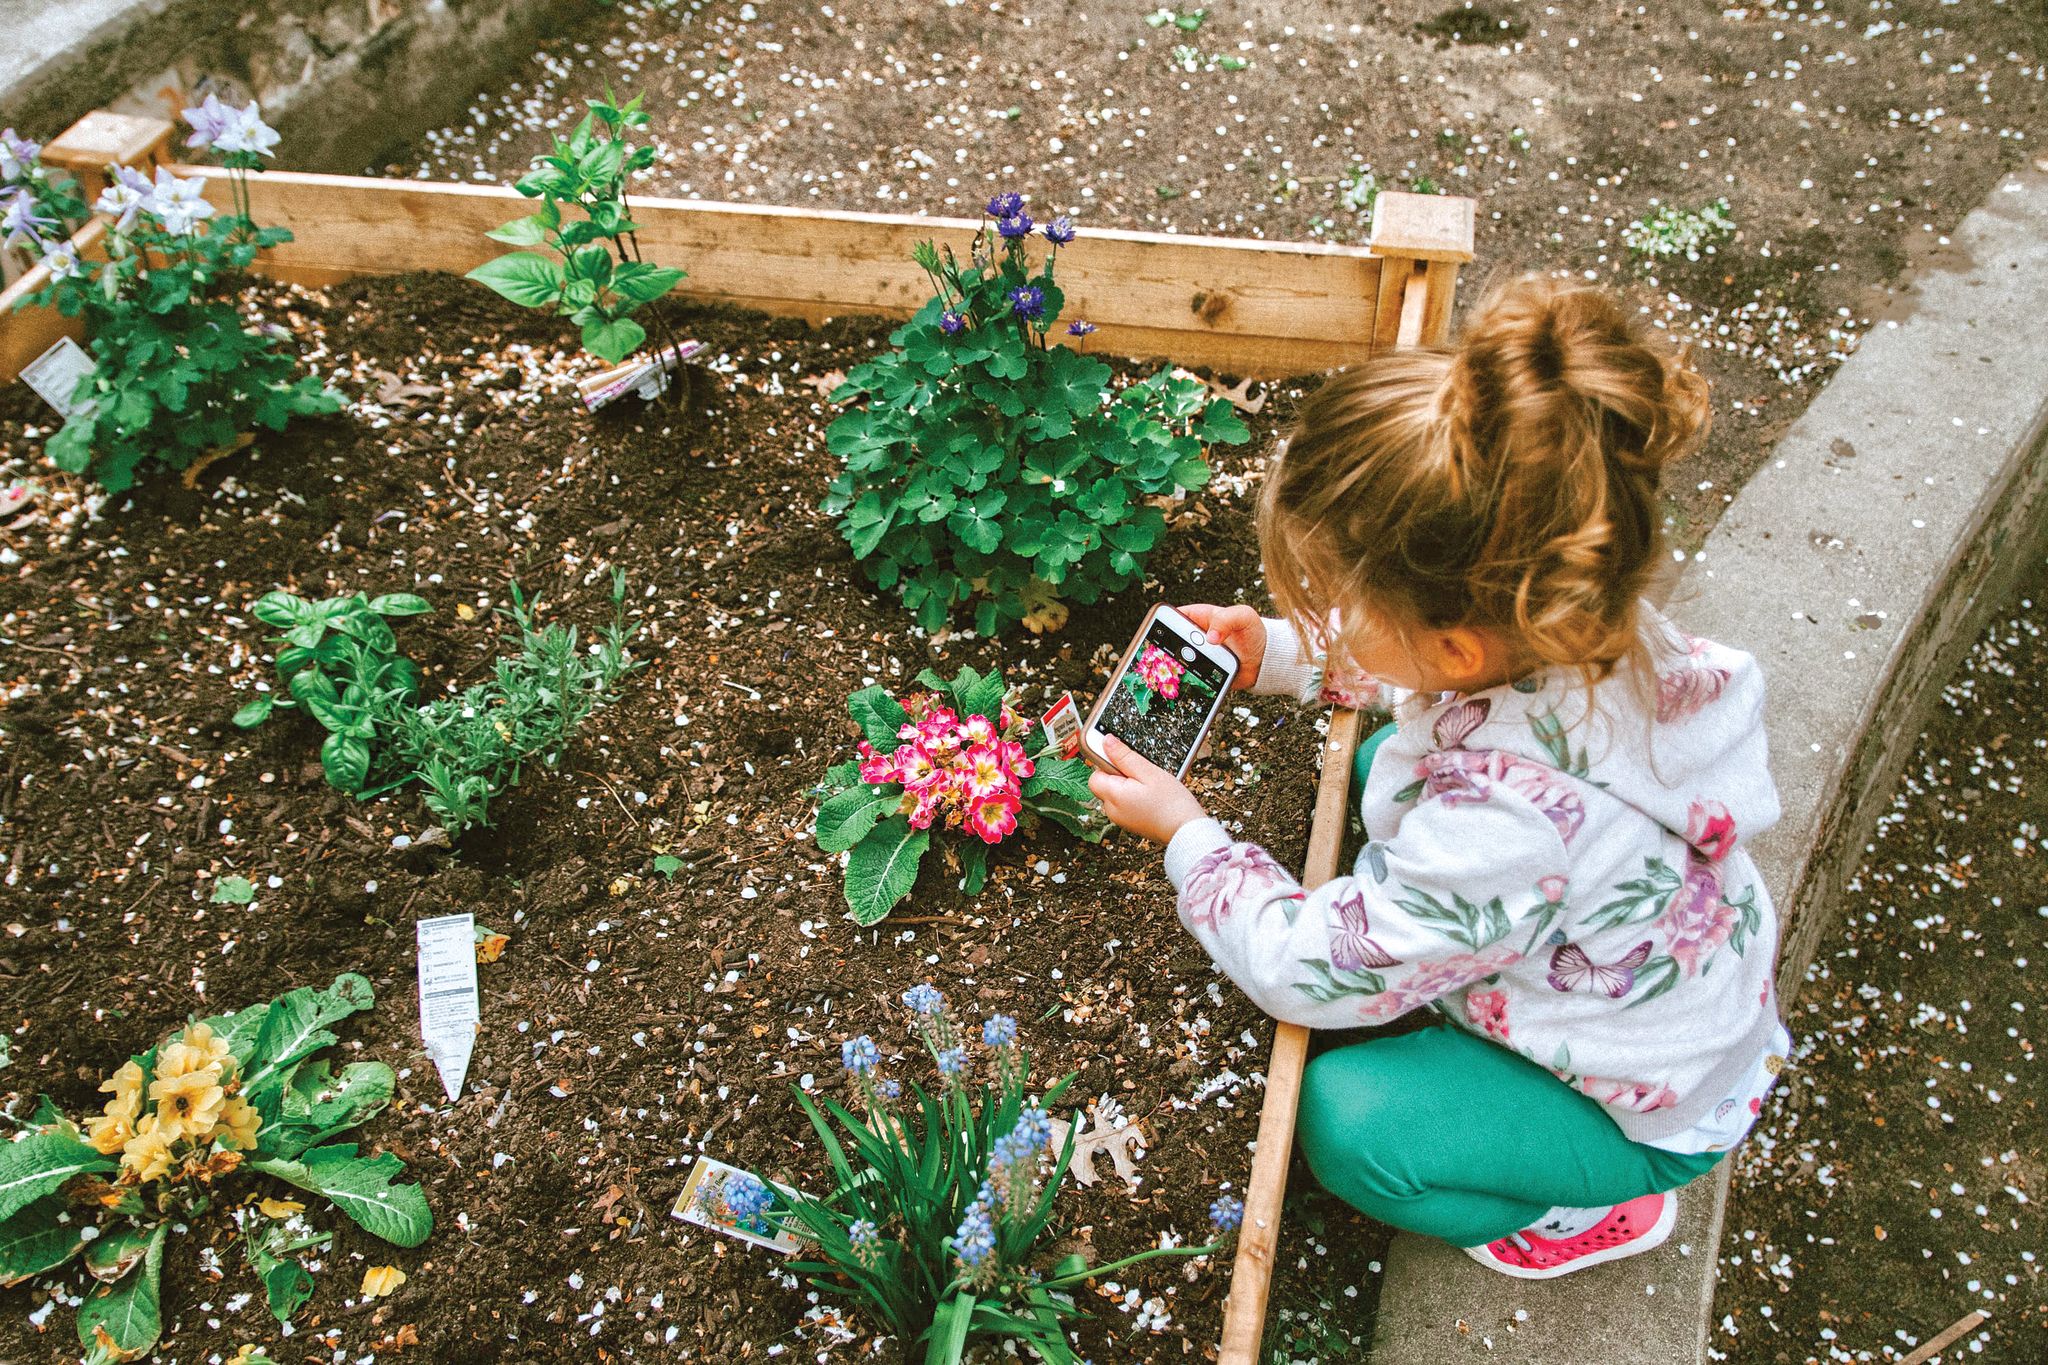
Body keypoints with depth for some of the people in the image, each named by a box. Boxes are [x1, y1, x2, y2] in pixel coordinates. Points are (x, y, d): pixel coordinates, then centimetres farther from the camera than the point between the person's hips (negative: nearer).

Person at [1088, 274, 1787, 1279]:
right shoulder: (1572, 623, -24)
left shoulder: (1499, 824, -46)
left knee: (1345, 1121, -18)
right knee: (1382, 763, 9)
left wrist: (1186, 835, -16)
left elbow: (1309, 971, -29)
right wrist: (1282, 651, -6)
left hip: (1650, 1110, -7)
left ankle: (1598, 1206, 8)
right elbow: (1417, 671, 3)